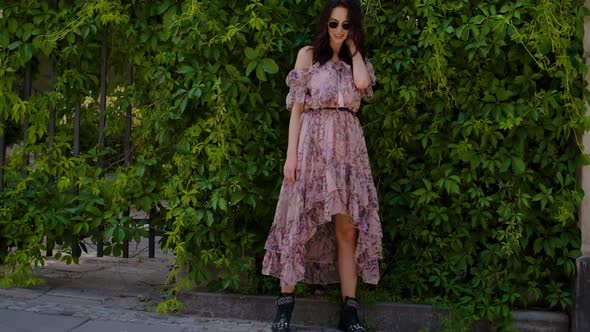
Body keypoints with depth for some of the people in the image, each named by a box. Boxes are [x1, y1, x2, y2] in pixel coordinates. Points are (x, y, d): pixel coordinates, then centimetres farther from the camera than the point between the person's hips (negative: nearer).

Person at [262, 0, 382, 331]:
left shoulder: (357, 61, 14)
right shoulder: (309, 55, 6)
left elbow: (362, 83, -11)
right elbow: (296, 108, 0)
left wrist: (353, 46, 3)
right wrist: (291, 154, -8)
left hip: (348, 146, 3)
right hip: (313, 144, -3)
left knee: (348, 229, 0)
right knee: (299, 222, -3)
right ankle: (285, 304, 3)